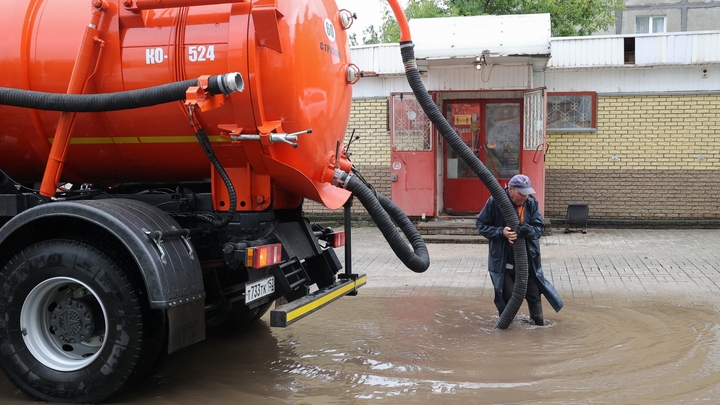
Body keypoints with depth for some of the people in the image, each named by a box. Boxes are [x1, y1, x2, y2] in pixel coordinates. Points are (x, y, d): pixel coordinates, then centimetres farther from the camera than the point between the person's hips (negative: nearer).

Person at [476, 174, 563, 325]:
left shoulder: (532, 203, -5)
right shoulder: (495, 202, -14)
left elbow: (540, 226, -1)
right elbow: (481, 225, -7)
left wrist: (530, 231, -25)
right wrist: (501, 232, -23)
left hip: (527, 258, 3)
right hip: (503, 260, -3)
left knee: (533, 293, 12)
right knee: (506, 295, 4)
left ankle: (539, 322, 33)